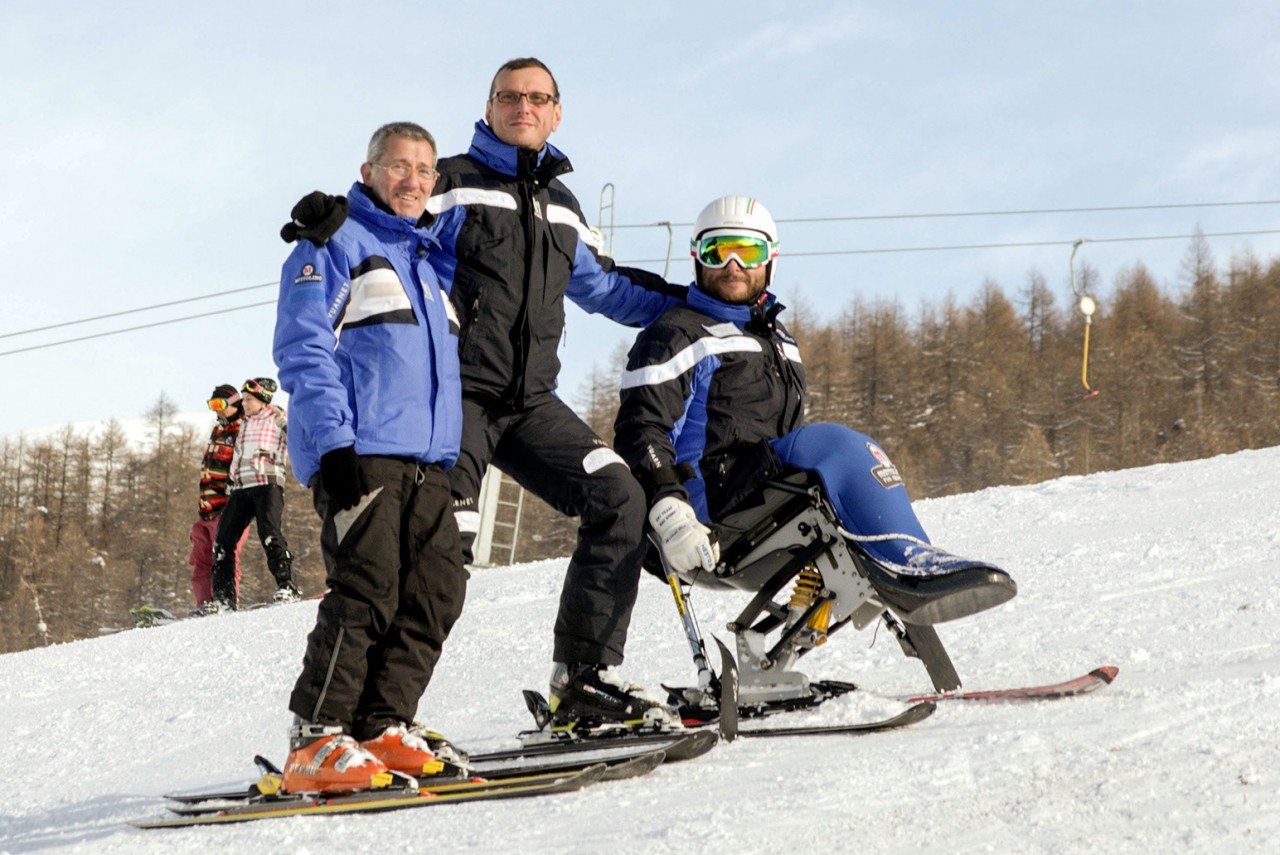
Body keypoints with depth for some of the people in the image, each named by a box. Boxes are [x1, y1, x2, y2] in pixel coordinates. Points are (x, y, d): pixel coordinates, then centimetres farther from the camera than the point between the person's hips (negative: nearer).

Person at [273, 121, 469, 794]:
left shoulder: (430, 259, 25)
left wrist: (454, 453, 22)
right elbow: (303, 350, -8)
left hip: (427, 461, 8)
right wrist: (334, 442, -17)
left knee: (436, 590, -3)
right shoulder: (335, 245, 2)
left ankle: (382, 728, 3)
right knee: (366, 590, -16)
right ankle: (316, 744, -12)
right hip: (359, 456, -8)